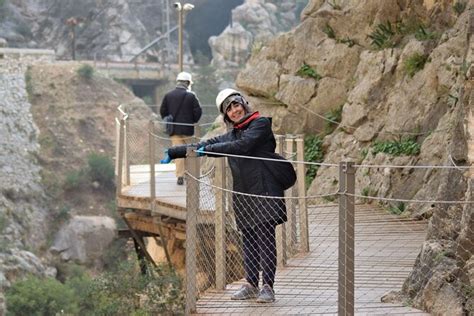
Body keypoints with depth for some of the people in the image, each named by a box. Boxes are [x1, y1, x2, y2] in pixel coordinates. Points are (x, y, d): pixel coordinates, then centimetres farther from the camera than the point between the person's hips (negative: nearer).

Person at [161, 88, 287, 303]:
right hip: (243, 195, 7)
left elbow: (243, 146, -15)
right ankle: (251, 285, 11)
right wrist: (173, 153, 29)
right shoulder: (232, 134, 20)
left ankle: (268, 287, -9)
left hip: (263, 192, -7)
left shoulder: (261, 124, -2)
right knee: (248, 240, 7)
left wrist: (208, 150, -9)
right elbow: (204, 146, 27)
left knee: (265, 239, -8)